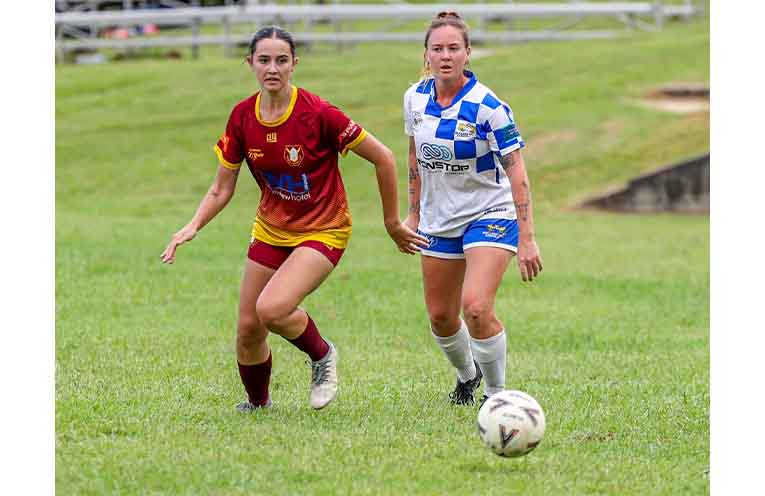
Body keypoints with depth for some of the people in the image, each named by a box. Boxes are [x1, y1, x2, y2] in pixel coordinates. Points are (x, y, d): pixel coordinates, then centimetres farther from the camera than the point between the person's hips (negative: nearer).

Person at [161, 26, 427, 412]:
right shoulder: (242, 117, -6)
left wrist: (393, 223, -4)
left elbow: (383, 159, -12)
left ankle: (322, 355, 4)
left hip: (322, 231, -5)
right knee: (247, 328, 3)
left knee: (271, 309, -27)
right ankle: (258, 404, 32)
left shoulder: (318, 114, -20)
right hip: (271, 231, 5)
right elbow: (222, 188, 3)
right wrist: (193, 227, -15)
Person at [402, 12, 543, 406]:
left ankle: (497, 394, -3)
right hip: (439, 220, 6)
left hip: (490, 215, -6)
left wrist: (526, 239, -22)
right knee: (440, 318, 10)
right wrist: (414, 213, 15)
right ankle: (467, 374, 41)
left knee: (476, 308, -22)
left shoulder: (488, 107, -20)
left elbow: (516, 173, -19)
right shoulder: (415, 98, -4)